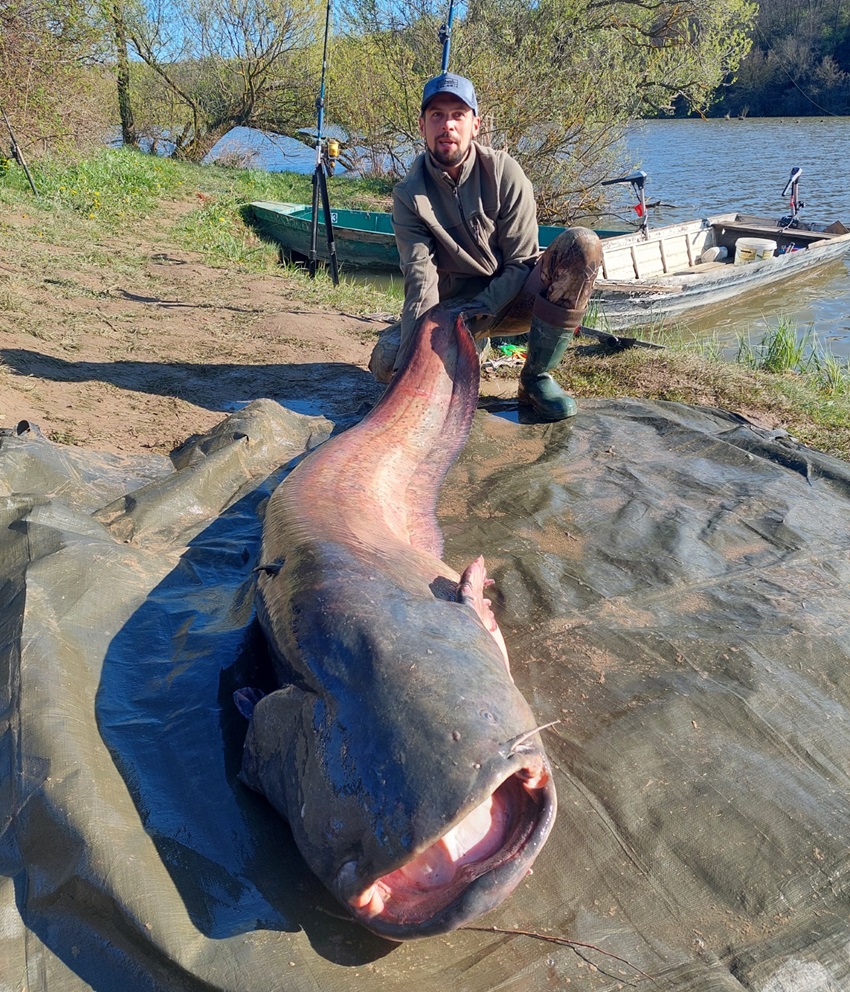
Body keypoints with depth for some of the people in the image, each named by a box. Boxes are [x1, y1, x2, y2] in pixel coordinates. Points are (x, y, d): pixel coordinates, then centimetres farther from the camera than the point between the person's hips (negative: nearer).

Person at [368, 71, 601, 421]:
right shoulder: (409, 194, -9)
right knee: (387, 360, -27)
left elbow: (522, 261, -10)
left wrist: (482, 310, -25)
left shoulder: (504, 172, -11)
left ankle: (535, 378, -17)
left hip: (507, 300, 0)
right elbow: (421, 279, -19)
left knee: (582, 246, -28)